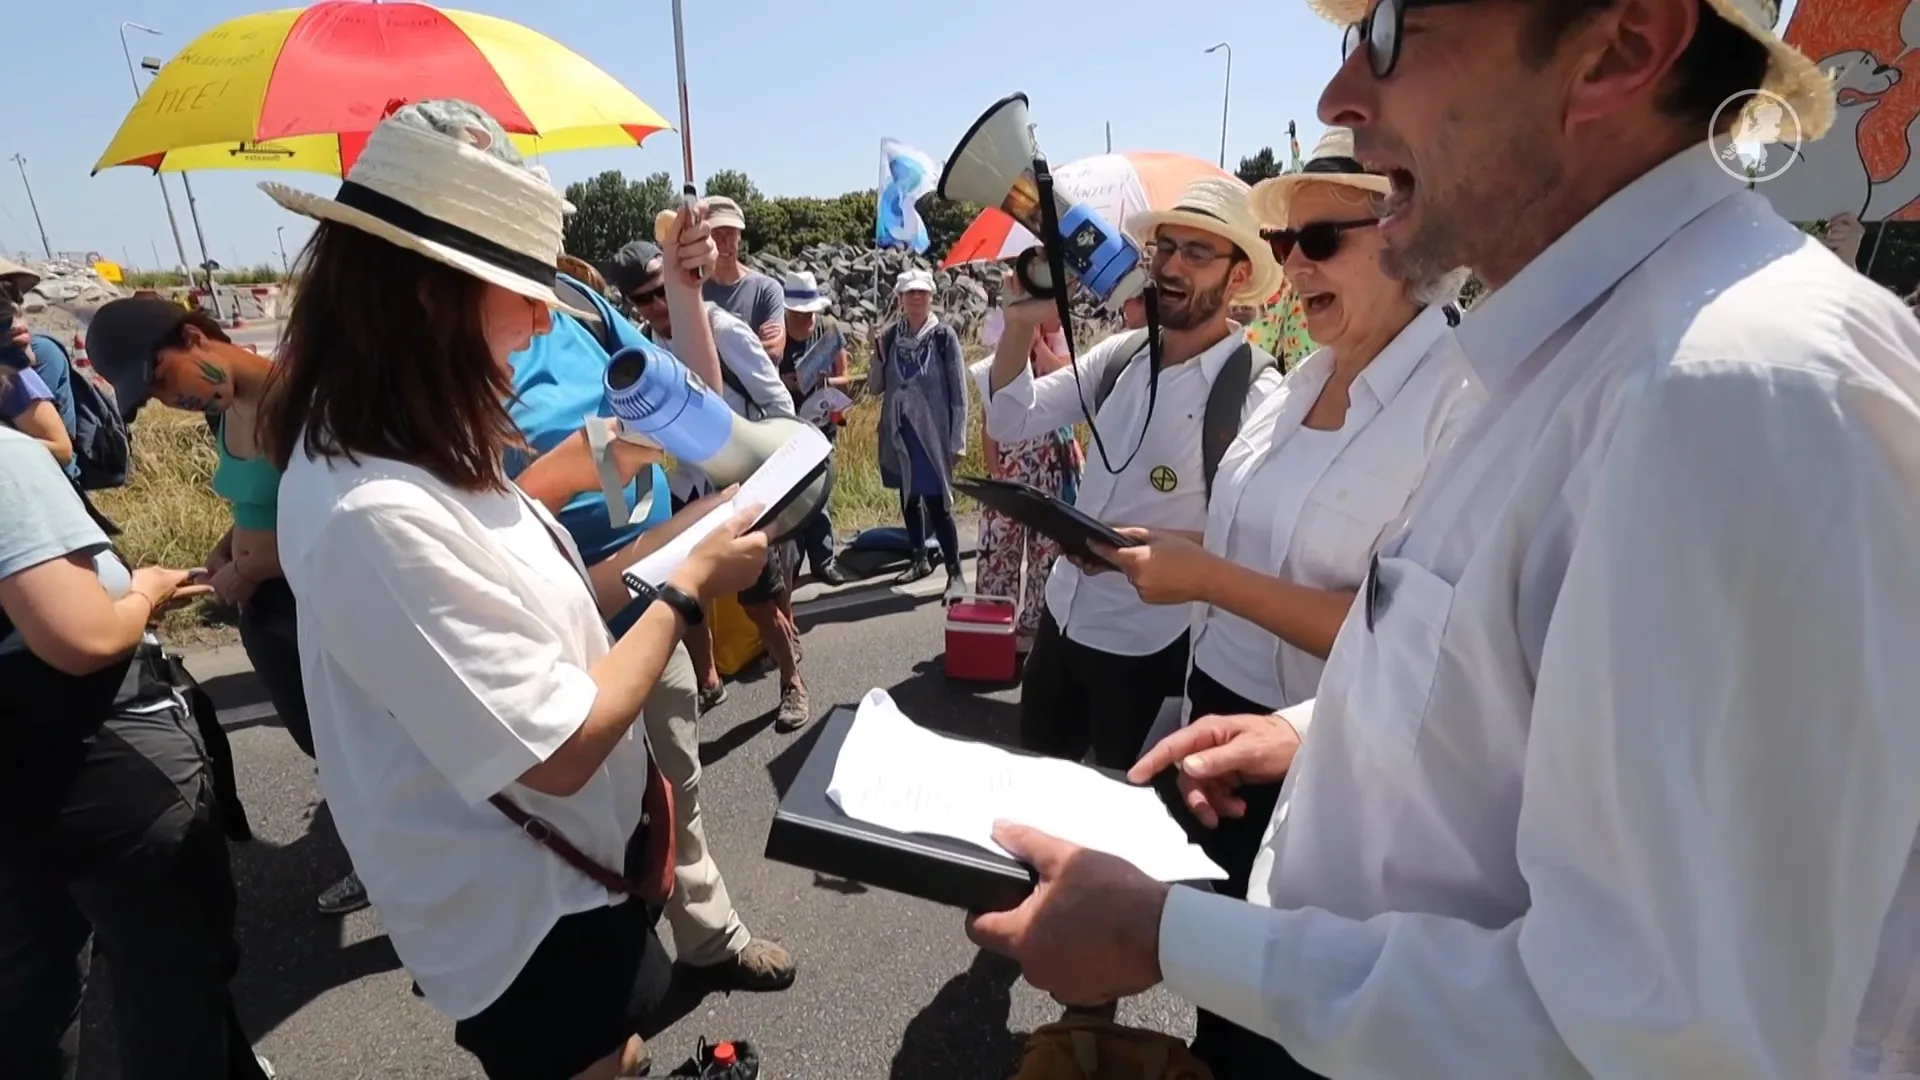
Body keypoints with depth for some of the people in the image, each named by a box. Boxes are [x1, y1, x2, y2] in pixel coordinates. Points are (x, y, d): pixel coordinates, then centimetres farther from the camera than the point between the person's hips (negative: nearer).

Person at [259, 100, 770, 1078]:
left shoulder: (419, 453, -1)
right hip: (523, 915, -8)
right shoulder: (372, 511, -32)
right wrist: (690, 587, -18)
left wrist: (674, 537, -3)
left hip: (572, 865, 8)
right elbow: (561, 749, -29)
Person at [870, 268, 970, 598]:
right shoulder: (890, 336, 4)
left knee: (937, 502, -9)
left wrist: (958, 441, -9)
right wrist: (879, 353, -10)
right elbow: (875, 388, 7)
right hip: (899, 433, 5)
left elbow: (959, 392, -6)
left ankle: (955, 572, -1)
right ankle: (920, 558, 30)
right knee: (908, 498, 14)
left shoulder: (944, 335, -6)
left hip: (932, 433, -5)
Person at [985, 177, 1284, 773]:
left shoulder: (1256, 393, -18)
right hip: (1062, 615, 6)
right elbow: (1011, 420, 1)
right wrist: (1021, 323, -13)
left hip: (1149, 648, -6)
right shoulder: (1120, 354, 0)